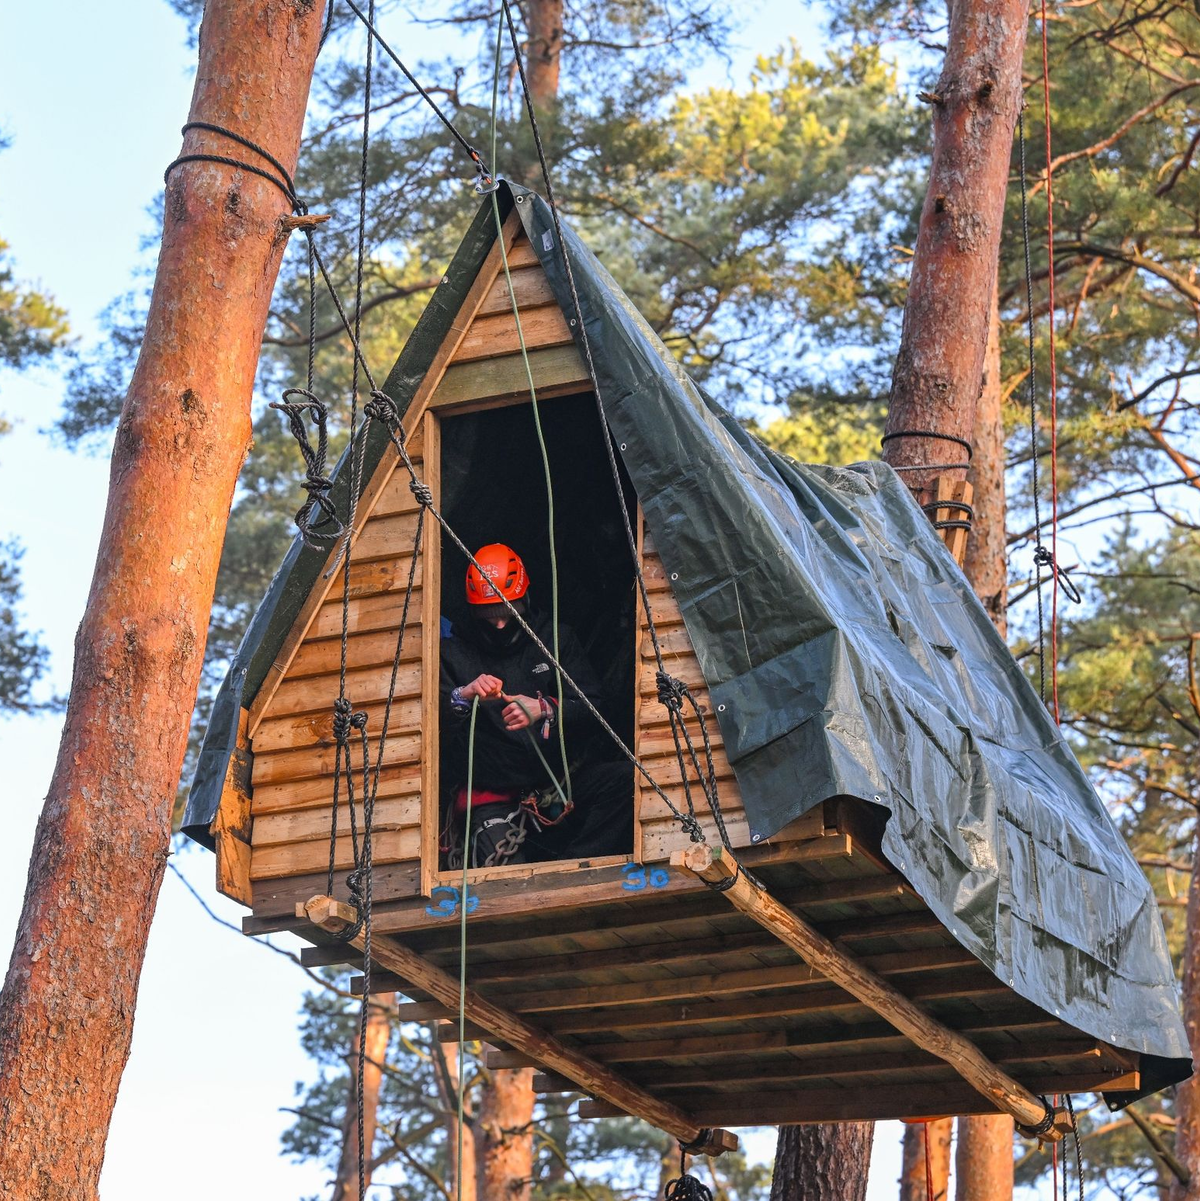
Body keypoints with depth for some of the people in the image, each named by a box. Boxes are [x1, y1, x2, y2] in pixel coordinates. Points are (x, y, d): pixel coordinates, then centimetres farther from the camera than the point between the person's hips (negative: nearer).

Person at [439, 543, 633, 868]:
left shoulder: (556, 639, 10)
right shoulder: (453, 654, 6)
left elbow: (593, 713, 1)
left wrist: (545, 710, -19)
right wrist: (462, 697, -24)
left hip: (563, 776, 2)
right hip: (492, 793, -2)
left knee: (627, 780, -27)